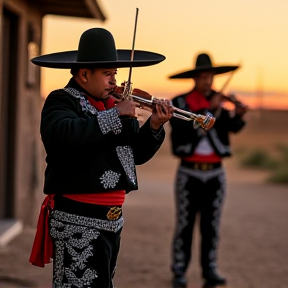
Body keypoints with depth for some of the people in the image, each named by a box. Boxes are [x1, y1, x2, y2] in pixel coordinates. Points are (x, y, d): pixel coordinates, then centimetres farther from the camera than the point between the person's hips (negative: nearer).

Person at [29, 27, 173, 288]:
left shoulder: (113, 104, 13)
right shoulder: (61, 101, -8)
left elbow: (137, 155, 14)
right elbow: (63, 134, -31)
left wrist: (154, 127, -4)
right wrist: (115, 115, -26)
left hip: (112, 219, 8)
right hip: (78, 222, -8)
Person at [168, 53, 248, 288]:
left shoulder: (220, 103, 6)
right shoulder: (180, 103, -2)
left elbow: (233, 127, -10)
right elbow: (184, 128, -19)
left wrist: (238, 115, -32)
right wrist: (209, 109, -26)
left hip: (215, 173, 2)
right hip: (189, 173, -2)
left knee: (211, 224, 5)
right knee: (185, 224, 2)